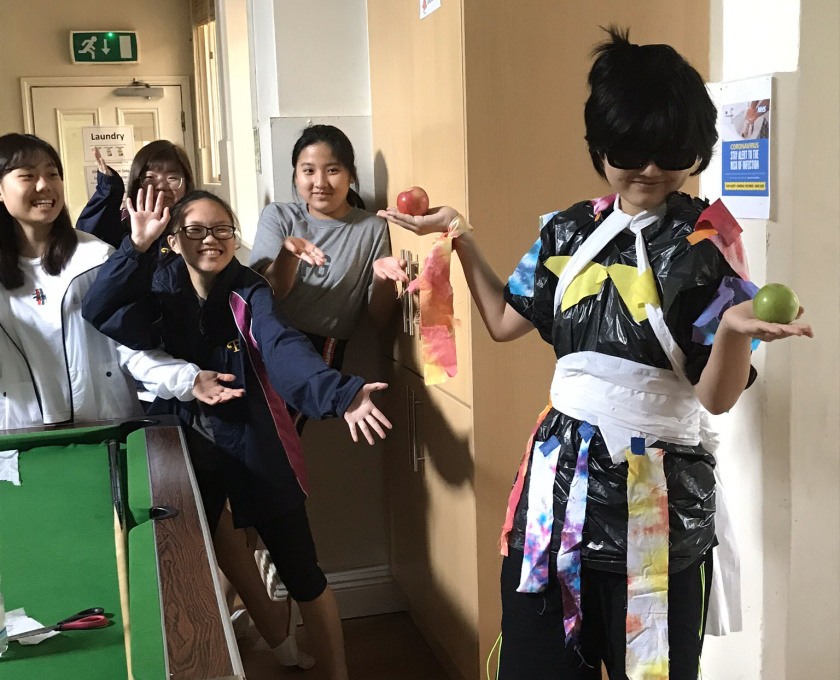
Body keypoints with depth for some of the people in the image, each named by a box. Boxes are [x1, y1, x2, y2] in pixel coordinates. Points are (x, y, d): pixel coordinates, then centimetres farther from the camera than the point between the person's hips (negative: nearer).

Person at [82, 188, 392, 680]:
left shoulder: (250, 292, -11)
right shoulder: (163, 288, -2)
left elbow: (283, 348, -29)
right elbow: (102, 313, -17)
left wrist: (339, 393, -48)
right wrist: (137, 247, -27)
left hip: (257, 449, -3)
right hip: (191, 446, 3)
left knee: (301, 571, 4)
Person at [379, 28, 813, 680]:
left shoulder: (706, 244, -8)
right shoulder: (570, 230, 5)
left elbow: (716, 395, -10)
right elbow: (506, 320, 17)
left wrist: (734, 329, -30)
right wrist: (460, 236, 11)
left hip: (655, 495, -4)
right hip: (561, 473, 4)